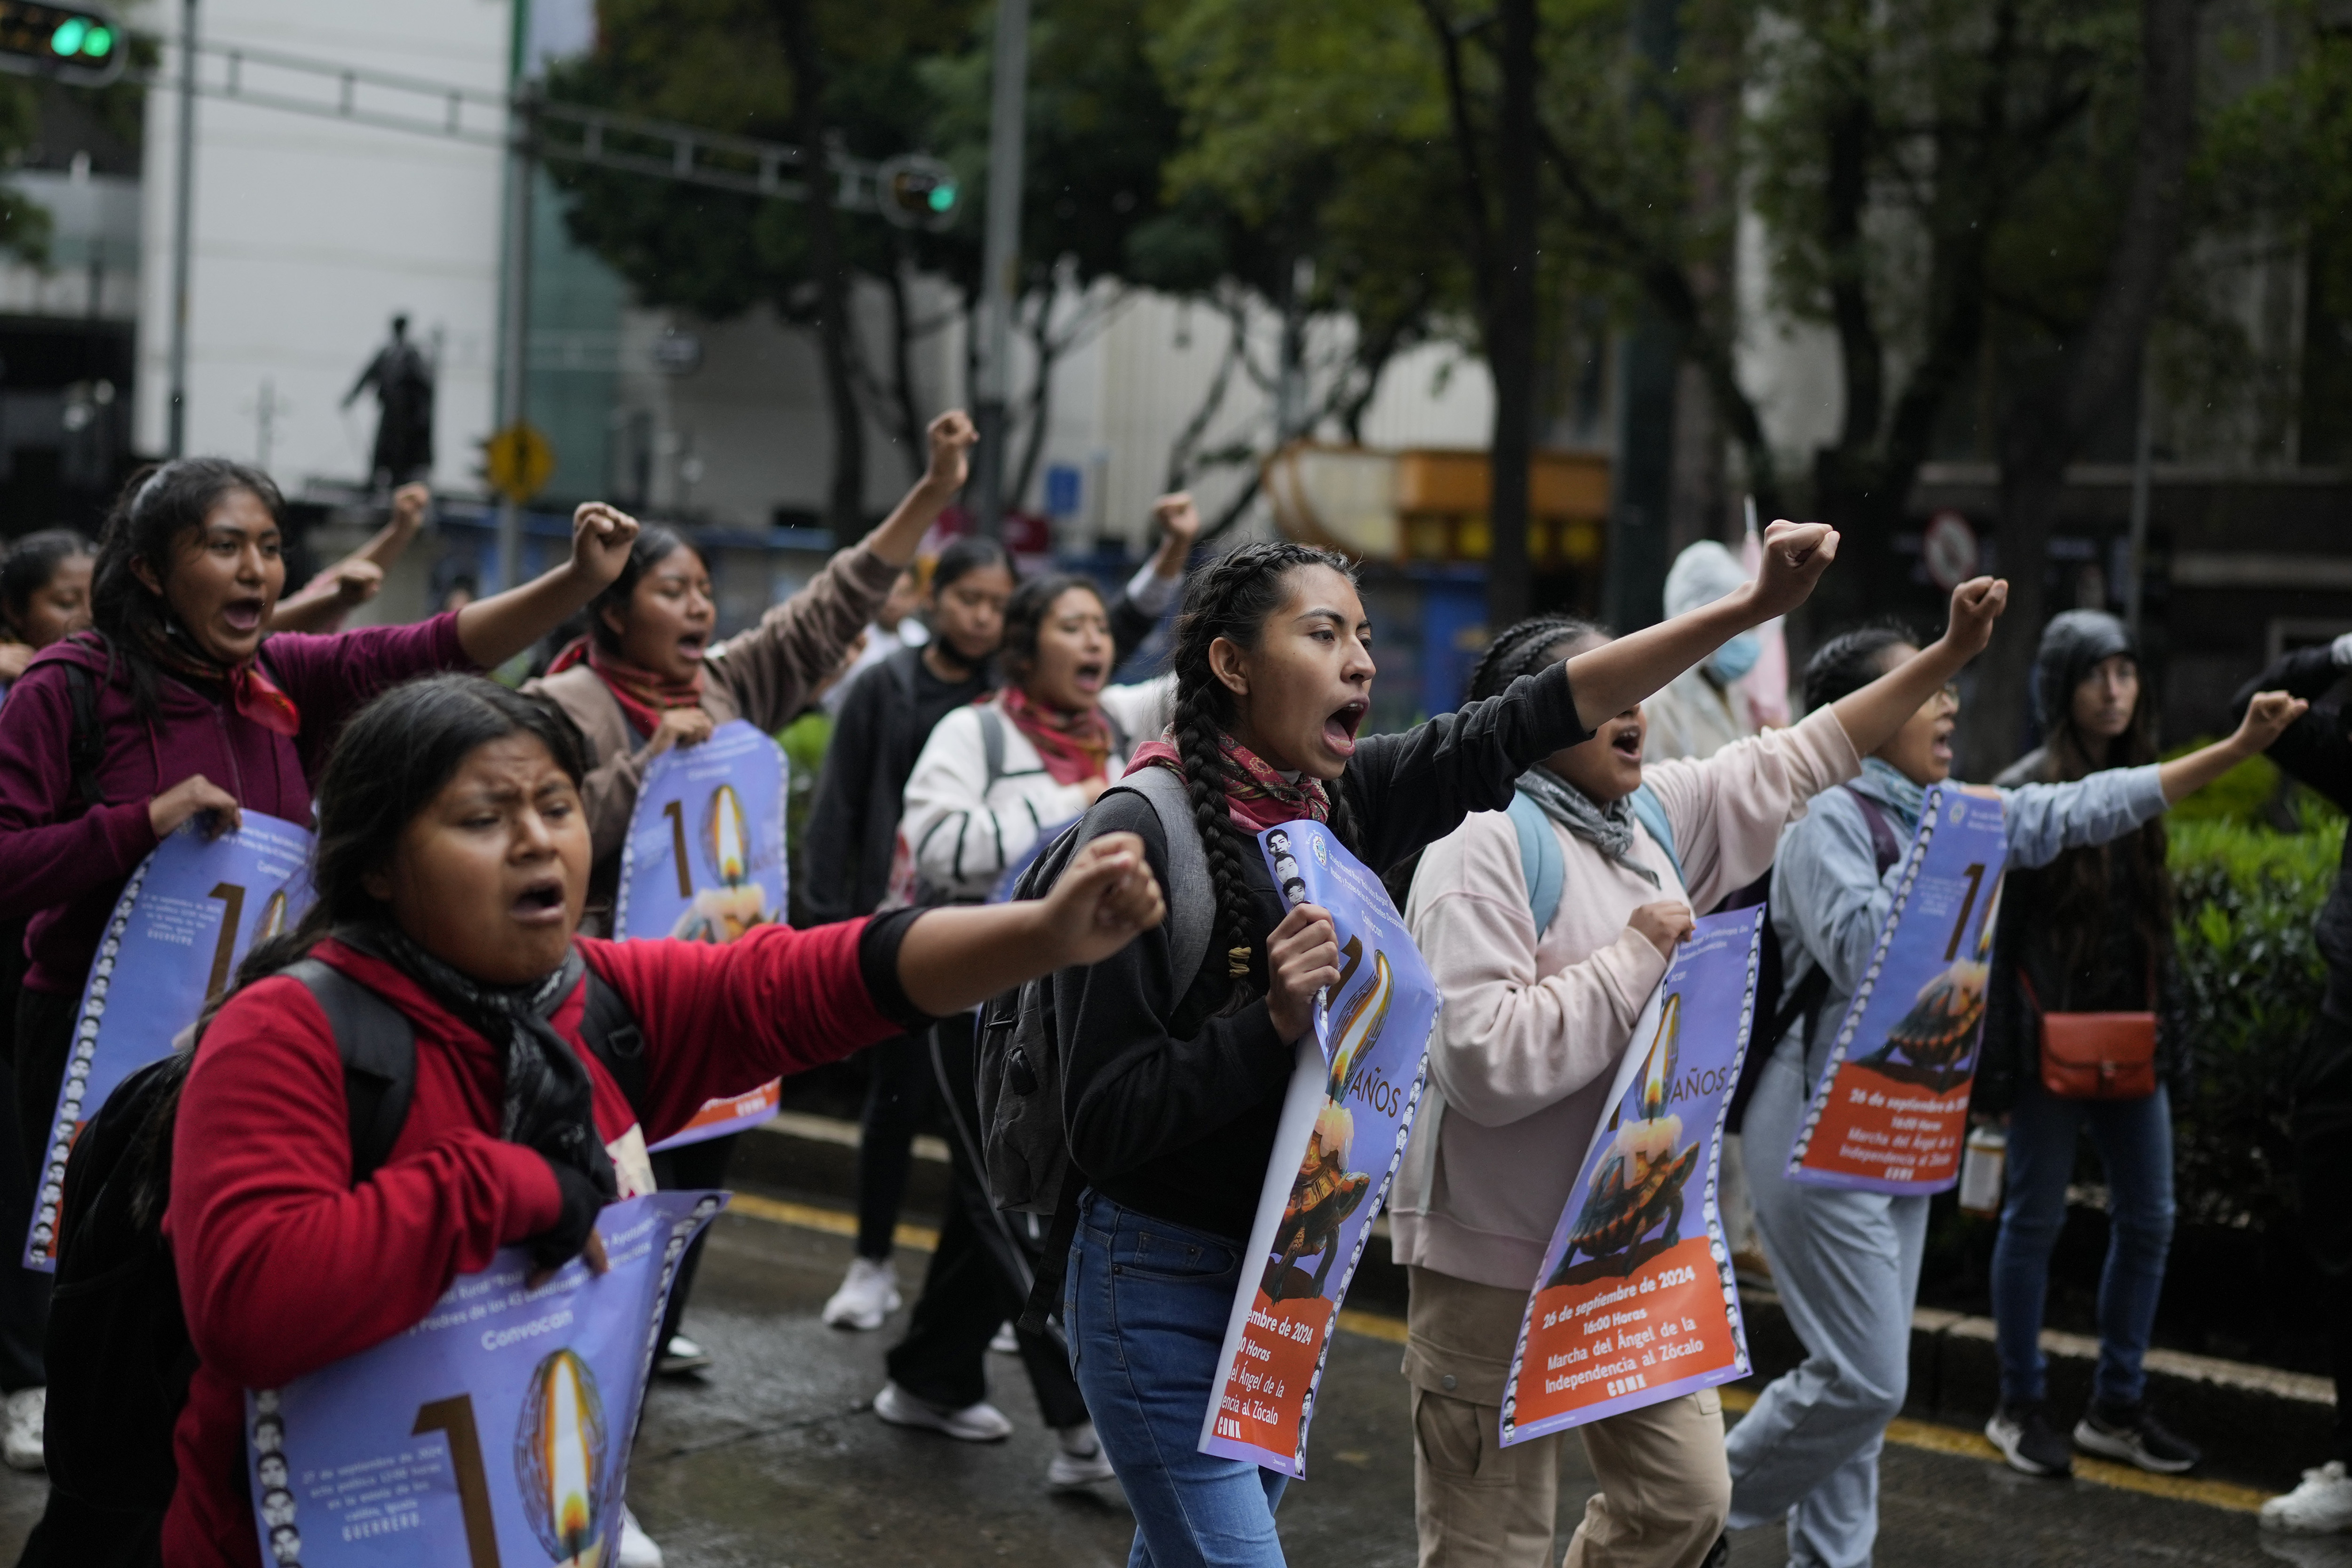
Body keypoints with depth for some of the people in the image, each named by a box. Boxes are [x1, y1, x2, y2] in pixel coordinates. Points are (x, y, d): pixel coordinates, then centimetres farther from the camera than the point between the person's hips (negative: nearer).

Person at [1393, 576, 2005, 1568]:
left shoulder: (1658, 815, 10)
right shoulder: (1486, 849, -16)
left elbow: (1797, 760, 20)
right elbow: (1482, 1057, -27)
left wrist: (1947, 657, 18)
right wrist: (1637, 956, -18)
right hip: (1499, 1261, -8)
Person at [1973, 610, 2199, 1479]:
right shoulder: (2021, 795, -9)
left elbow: (2155, 924, 16)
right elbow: (1989, 936, -11)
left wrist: (2169, 1038, 11)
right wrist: (1993, 1067, -15)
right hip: (2051, 1038, -6)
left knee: (2148, 1218, 8)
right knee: (2035, 1218, 3)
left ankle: (2117, 1407, 19)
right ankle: (2020, 1407, 15)